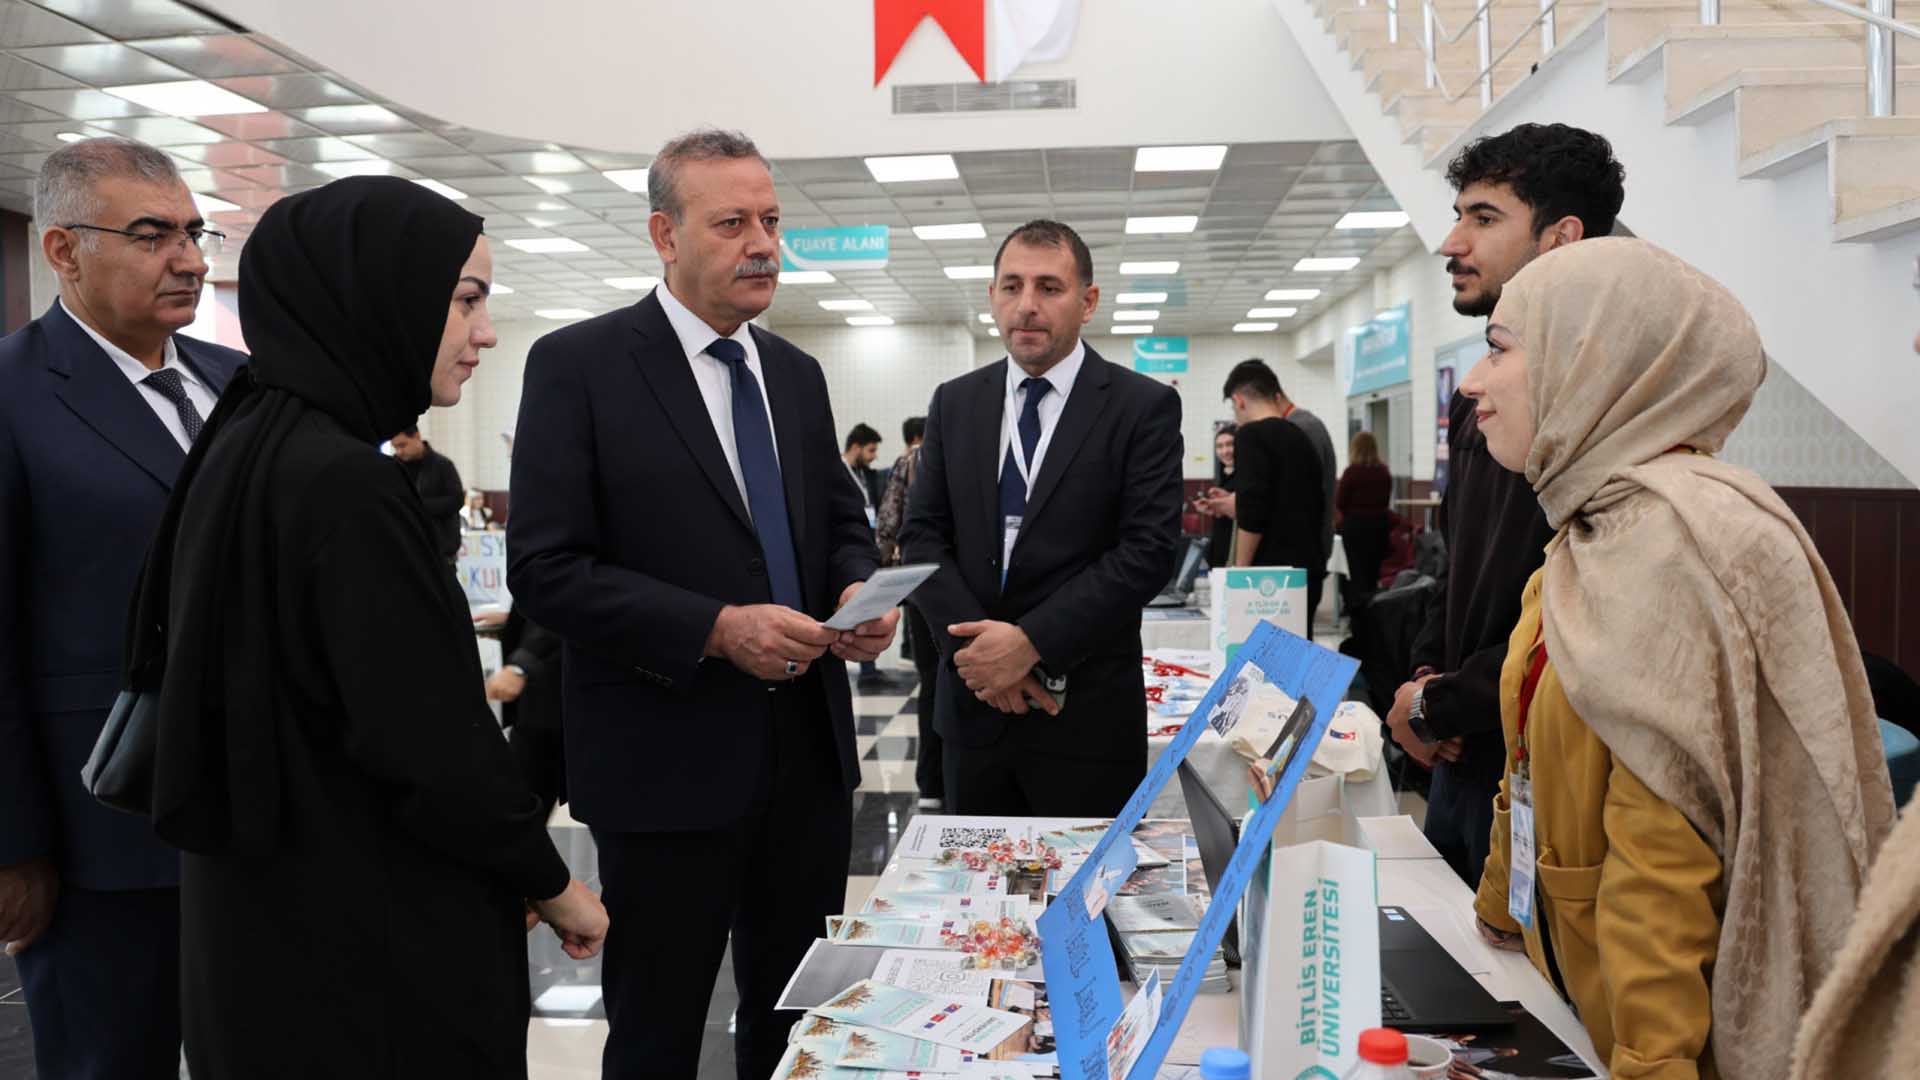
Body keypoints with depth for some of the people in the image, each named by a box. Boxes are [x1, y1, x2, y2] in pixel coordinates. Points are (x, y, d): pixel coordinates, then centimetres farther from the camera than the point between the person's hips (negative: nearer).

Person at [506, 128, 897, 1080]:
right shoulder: (577, 364, -9)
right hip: (668, 760, -5)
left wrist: (859, 587, -6)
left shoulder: (796, 373, 10)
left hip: (809, 750, 6)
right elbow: (546, 570, -14)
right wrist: (717, 628, -22)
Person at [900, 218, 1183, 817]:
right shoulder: (954, 402, 8)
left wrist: (1031, 643, -18)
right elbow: (922, 535, 4)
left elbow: (1148, 551, -12)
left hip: (1086, 715, -3)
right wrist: (977, 646, -11)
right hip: (973, 702, 4)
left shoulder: (1144, 407, -4)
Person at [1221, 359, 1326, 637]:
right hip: (1309, 571, 8)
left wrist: (1240, 572, -10)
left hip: (1271, 573, -8)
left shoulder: (1251, 435, -9)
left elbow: (1252, 514, -17)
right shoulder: (1302, 436, 14)